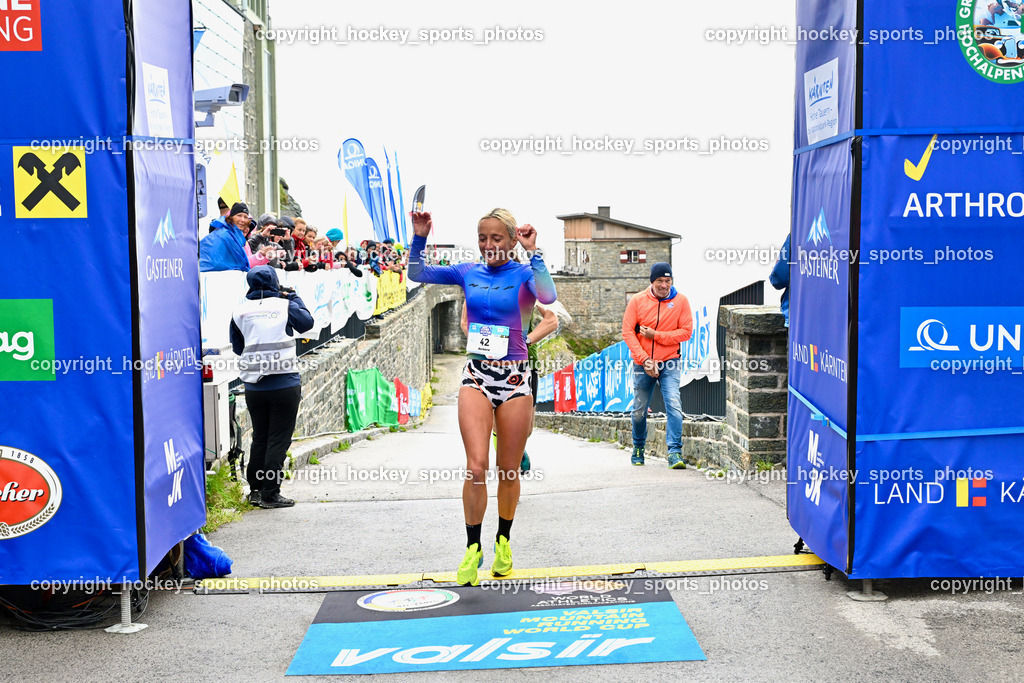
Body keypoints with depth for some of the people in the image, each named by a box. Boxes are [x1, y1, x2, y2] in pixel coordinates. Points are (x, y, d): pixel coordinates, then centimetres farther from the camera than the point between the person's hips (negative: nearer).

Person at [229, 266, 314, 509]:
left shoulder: (240, 311, 5)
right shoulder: (284, 305, -3)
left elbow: (237, 347, 13)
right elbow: (306, 323, 10)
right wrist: (294, 297, 19)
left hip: (253, 386, 4)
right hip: (285, 385, -4)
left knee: (260, 437, 17)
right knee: (279, 439, 2)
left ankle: (255, 489, 23)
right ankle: (270, 494, 1)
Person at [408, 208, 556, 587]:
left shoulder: (523, 274, -3)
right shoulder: (468, 272, 7)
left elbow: (547, 296, -24)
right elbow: (417, 274, 2)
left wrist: (533, 251, -25)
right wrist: (420, 238, -11)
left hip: (514, 377, -1)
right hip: (476, 375, 1)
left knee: (509, 470, 8)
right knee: (476, 466, -12)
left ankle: (503, 542, 29)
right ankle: (473, 548, 2)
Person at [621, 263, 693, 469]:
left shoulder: (680, 301, -2)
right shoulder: (637, 301, -3)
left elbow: (686, 332, -6)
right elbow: (627, 331, -4)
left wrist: (655, 335, -14)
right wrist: (644, 359, -13)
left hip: (670, 363, -1)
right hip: (642, 364, 1)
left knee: (674, 406, -16)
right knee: (639, 410, 10)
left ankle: (674, 452, -15)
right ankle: (638, 448, 31)